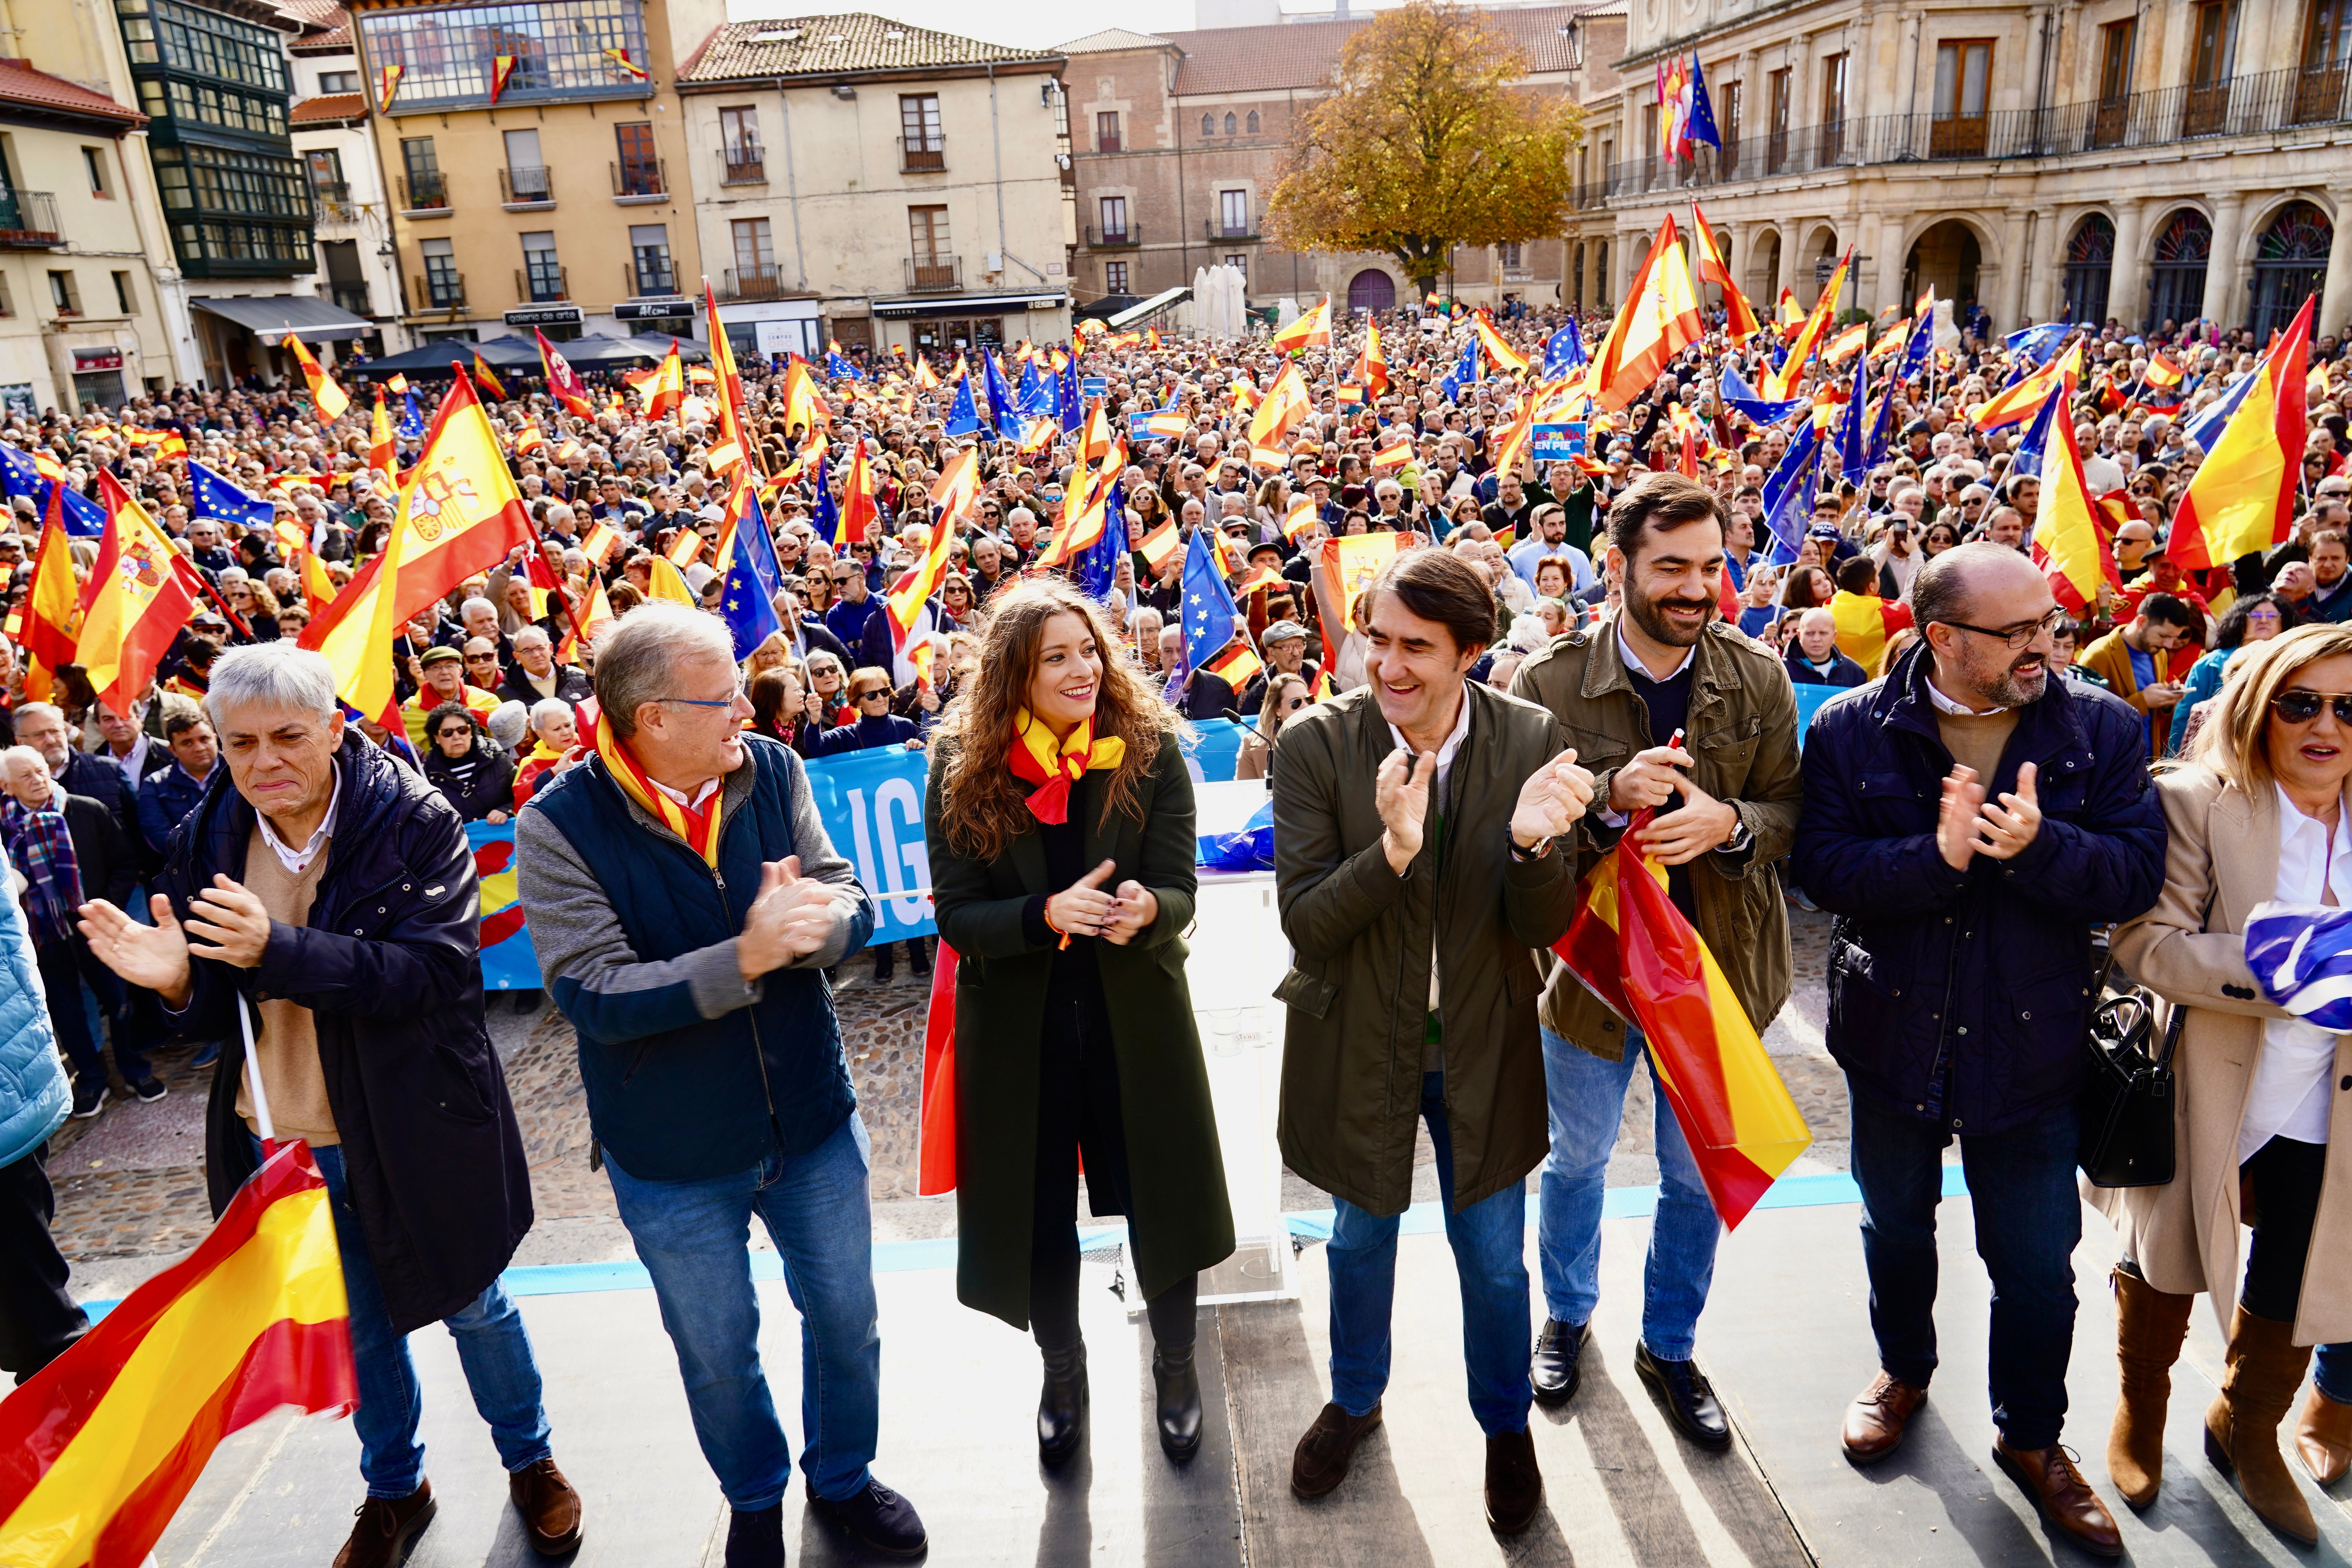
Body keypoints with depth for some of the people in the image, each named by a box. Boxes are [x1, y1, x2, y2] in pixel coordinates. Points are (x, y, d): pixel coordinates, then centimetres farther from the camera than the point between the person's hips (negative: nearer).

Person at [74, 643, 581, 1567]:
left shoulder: (416, 823, -17)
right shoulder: (208, 842, -4)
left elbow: (436, 968, -26)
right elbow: (218, 1014, 1)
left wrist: (281, 952, -36)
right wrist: (177, 981, -22)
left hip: (414, 1130, -4)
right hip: (280, 1140, 4)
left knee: (472, 1309, 16)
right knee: (355, 1327, 21)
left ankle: (529, 1460, 41)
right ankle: (393, 1489, 45)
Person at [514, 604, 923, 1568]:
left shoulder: (773, 772, -9)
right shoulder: (560, 826, -20)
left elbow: (855, 905, -9)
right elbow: (594, 995, -25)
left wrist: (814, 920, -33)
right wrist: (747, 958, -34)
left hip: (813, 1124, 3)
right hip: (675, 1161, -2)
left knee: (846, 1316, 20)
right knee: (717, 1351, 20)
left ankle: (842, 1477, 49)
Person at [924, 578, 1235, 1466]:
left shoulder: (1150, 750, -10)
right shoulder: (963, 769, -10)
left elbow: (1180, 891, -12)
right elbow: (957, 915, -11)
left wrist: (1147, 909, -35)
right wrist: (1048, 915, -29)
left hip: (1136, 1015, 0)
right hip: (1016, 1023, 0)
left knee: (1161, 1196, 13)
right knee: (1038, 1212, 15)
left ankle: (1174, 1362, 42)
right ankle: (1062, 1368, 43)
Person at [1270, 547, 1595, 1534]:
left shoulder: (1532, 741, -15)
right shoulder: (1317, 745, -19)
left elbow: (1548, 926, -13)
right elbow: (1304, 923, -20)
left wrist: (1532, 843, -35)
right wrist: (1392, 848, -38)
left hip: (1482, 1047, 0)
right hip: (1360, 1045, 0)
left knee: (1493, 1258, 18)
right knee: (1361, 1238, 23)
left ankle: (1506, 1424, 48)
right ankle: (1355, 1399, 53)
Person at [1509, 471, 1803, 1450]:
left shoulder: (1758, 681, -7)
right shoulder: (1549, 682, -14)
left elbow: (1793, 811, -3)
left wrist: (1727, 823, -25)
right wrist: (1609, 796, -32)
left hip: (1715, 965, 2)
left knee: (1698, 1178, 17)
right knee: (1578, 1159, 21)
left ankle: (1669, 1348, 42)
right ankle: (1568, 1314, 49)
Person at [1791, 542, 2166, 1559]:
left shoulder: (2102, 730, -6)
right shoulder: (1852, 731, -9)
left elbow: (2137, 874, -12)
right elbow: (1822, 865, -17)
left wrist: (2041, 846, -29)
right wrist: (1937, 855, -30)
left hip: (2031, 1044, 0)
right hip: (1895, 1033, 0)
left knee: (2037, 1262, 11)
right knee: (1896, 1228, 22)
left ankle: (2031, 1437, 37)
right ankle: (1904, 1370, 50)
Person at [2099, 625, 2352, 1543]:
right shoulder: (2198, 803, -12)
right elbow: (2145, 943, -18)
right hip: (2206, 1098, -3)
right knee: (2168, 1266, 17)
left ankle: (2248, 1432, 45)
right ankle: (2140, 1412, 43)